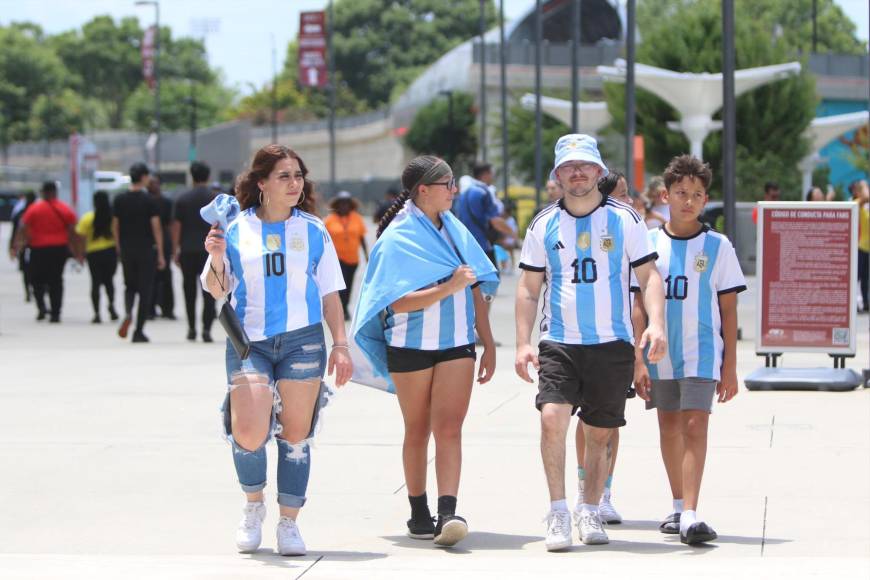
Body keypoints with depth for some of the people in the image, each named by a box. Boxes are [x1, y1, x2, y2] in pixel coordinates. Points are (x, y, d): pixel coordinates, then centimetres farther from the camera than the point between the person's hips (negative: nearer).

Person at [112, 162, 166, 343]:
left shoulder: (120, 200, 3)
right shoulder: (149, 200, -9)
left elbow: (115, 227, 7)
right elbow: (156, 228, -10)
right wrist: (160, 254, -5)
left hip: (126, 249, 4)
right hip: (146, 250, -3)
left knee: (130, 286, 18)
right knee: (145, 290, 4)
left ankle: (127, 313, -12)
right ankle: (139, 332, 2)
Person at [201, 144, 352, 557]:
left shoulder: (313, 231, 8)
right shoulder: (236, 230, 5)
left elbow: (330, 294, 11)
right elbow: (215, 290, 8)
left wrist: (340, 344, 4)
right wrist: (216, 258, -11)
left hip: (303, 340, 1)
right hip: (248, 341, -1)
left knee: (295, 434, 2)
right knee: (248, 434, -14)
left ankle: (289, 523, 14)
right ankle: (253, 506, 14)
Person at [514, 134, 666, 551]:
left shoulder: (624, 219, 3)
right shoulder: (544, 225, 7)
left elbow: (649, 275, 2)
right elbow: (529, 289, 10)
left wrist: (655, 323, -14)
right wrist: (523, 342, 1)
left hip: (613, 344, 0)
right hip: (559, 343, 0)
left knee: (599, 435, 6)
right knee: (552, 417, -20)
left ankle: (590, 513, 24)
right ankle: (558, 513, -12)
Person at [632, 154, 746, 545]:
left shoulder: (718, 247, 0)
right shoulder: (650, 243, 2)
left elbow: (728, 310, 2)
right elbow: (639, 305, 3)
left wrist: (730, 366, 0)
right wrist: (638, 359, -3)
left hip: (702, 353, -2)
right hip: (660, 354, 3)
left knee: (695, 425, -12)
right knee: (669, 426, 12)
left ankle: (690, 515, -17)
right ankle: (678, 506, 25)